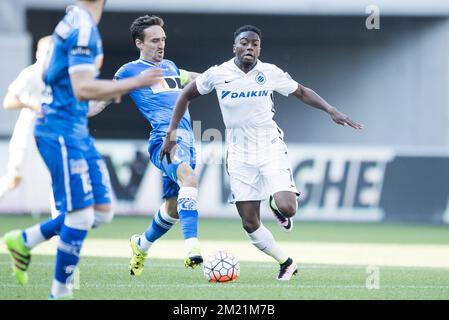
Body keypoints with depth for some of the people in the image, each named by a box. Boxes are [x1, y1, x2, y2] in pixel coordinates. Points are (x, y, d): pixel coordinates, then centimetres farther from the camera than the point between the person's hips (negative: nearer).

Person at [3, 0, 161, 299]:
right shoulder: (84, 28, -18)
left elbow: (48, 74, 24)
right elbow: (83, 90, -26)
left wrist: (104, 89, 19)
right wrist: (134, 83, -25)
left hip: (78, 132, 10)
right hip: (62, 133, -10)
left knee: (102, 211, 9)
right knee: (81, 216, -8)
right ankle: (60, 293, 2)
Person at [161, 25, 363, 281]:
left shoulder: (270, 73, -7)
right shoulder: (218, 74, -8)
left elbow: (302, 93, 7)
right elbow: (186, 96, 6)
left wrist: (331, 110, -5)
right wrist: (172, 133, 1)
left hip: (271, 147, -1)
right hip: (240, 155, 1)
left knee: (287, 208, -22)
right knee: (250, 223, -3)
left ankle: (277, 206, 16)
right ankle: (287, 264, 19)